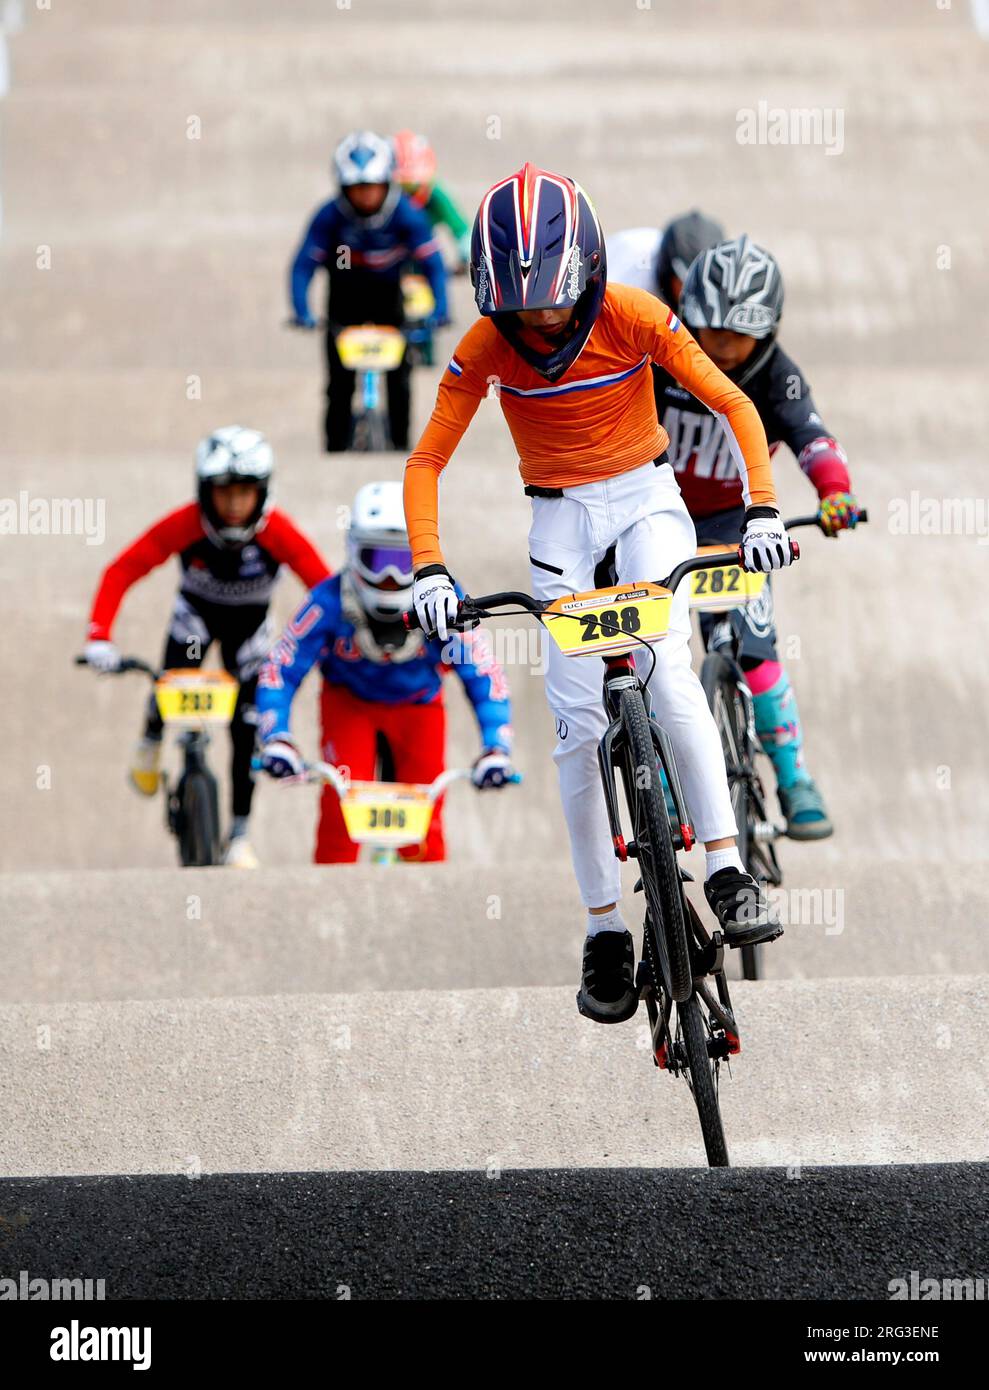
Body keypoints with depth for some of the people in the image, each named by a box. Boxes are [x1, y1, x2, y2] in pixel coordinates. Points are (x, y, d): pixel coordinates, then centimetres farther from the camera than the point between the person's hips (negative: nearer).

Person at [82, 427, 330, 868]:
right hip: (197, 611, 0)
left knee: (247, 727, -6)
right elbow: (121, 572, -33)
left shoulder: (277, 532, -33)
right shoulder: (185, 525, -33)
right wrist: (99, 637, -44)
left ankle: (239, 837, 8)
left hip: (250, 623, 0)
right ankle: (151, 739, 10)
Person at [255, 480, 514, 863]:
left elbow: (483, 674, -24)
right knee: (340, 805, -21)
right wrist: (276, 740, -42)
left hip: (418, 706, 1)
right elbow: (280, 673, -28)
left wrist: (496, 747, -34)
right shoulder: (330, 602, -31)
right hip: (349, 701, -1)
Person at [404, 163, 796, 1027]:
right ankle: (606, 932, 1)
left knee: (665, 662, -28)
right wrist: (429, 571, -22)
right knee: (579, 722, -6)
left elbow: (733, 406, -10)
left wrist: (763, 509, -22)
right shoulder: (484, 348, -15)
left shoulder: (633, 319, -18)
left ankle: (728, 870, -27)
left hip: (644, 500, -1)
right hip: (561, 519, 1)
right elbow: (426, 463, -8)